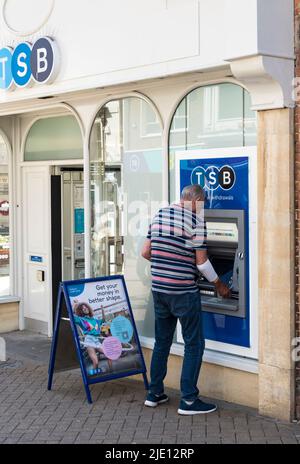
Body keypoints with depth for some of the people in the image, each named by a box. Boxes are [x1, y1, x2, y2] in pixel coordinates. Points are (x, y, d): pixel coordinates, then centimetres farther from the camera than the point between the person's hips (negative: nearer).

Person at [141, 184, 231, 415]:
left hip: (159, 289, 7)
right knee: (194, 344, 4)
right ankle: (188, 400, 6)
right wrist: (219, 285, 3)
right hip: (183, 292, -7)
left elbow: (145, 252, 10)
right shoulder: (196, 220, -11)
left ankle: (155, 394, 24)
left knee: (162, 342, 18)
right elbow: (201, 262, -11)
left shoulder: (160, 215, 9)